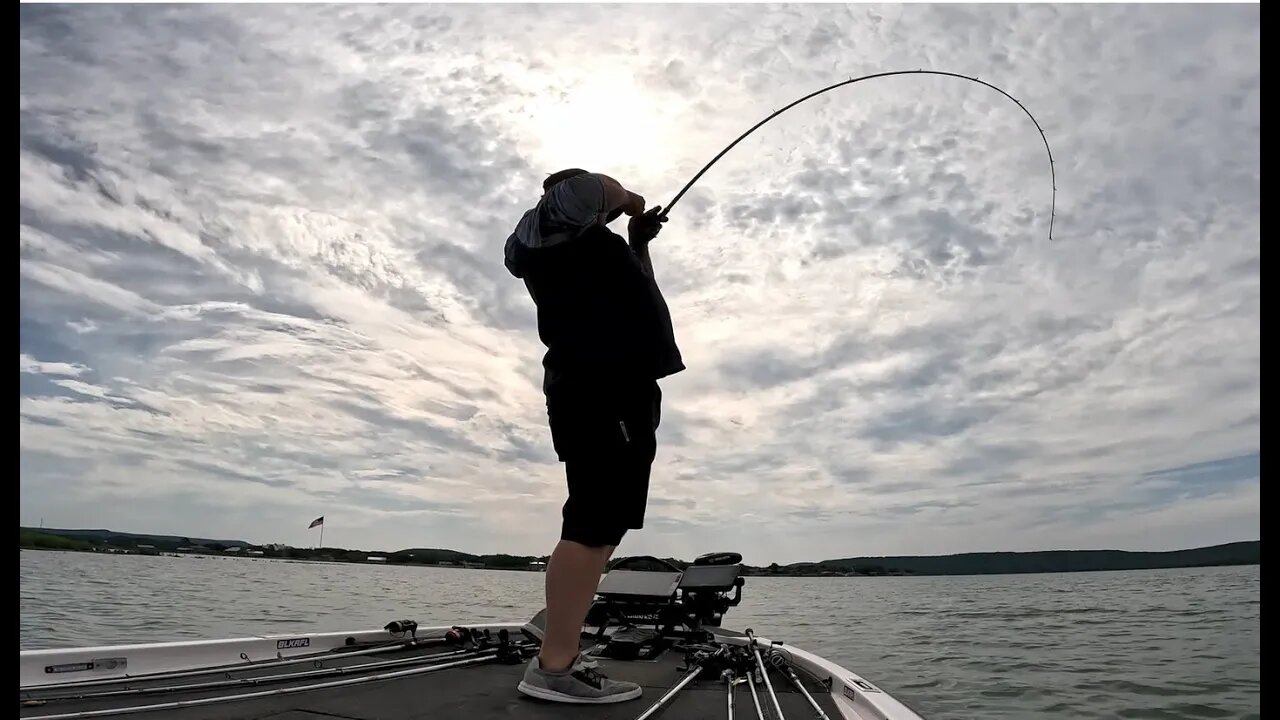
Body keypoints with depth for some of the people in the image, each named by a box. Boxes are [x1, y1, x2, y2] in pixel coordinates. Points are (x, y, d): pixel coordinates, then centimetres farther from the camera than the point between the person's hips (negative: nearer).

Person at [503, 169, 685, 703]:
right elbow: (594, 190, -12)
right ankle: (554, 667, -18)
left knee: (601, 525, 6)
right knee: (594, 524, -17)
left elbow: (638, 294, 42)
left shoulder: (589, 250, 34)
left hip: (614, 386, 10)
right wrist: (629, 200, 8)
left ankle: (564, 657, 7)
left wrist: (639, 241, 33)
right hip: (600, 385, -10)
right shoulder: (550, 221, 9)